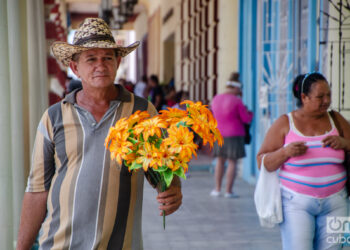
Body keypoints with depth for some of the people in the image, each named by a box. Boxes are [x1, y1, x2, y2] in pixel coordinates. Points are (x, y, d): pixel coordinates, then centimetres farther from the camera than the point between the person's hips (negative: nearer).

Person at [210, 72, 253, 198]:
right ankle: (229, 191, 3)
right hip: (234, 135, -5)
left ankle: (217, 189, 15)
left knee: (220, 161, 15)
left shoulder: (216, 99, 4)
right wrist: (250, 113, 15)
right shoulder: (237, 101, -14)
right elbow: (246, 119, -8)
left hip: (219, 134, 5)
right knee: (232, 162, 2)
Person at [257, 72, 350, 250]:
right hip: (296, 203, -3)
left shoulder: (335, 120, 8)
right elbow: (262, 162, -1)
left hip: (334, 203, 3)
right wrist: (285, 152, -18)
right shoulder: (285, 123, 0)